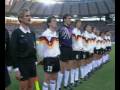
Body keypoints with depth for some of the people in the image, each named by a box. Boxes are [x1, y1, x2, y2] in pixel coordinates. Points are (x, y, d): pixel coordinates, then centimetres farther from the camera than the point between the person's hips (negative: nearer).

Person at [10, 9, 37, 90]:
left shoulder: (32, 33, 8)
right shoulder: (16, 32, -11)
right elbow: (13, 51, -13)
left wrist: (35, 61, 12)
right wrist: (16, 68, -15)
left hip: (32, 63, 6)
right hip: (22, 64, -6)